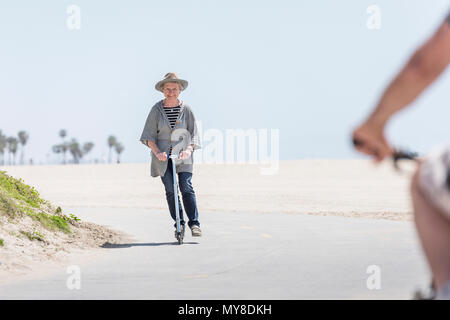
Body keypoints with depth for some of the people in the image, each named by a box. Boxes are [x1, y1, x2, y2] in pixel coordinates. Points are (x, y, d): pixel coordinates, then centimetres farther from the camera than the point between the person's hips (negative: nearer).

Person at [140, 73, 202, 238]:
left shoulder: (186, 109, 2)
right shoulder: (157, 109, 0)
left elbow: (193, 133, 2)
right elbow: (149, 136, -1)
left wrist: (189, 149, -16)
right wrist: (157, 152, -15)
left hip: (183, 155, 0)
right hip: (163, 155, 1)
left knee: (186, 187, -11)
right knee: (170, 190, -1)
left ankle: (194, 223, -8)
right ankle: (179, 223, 8)